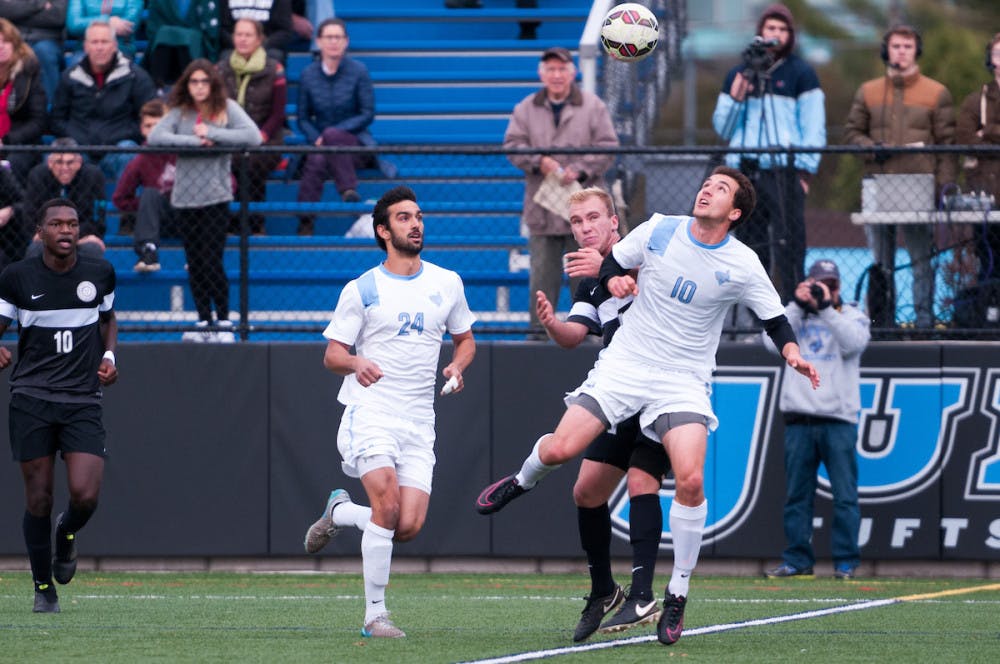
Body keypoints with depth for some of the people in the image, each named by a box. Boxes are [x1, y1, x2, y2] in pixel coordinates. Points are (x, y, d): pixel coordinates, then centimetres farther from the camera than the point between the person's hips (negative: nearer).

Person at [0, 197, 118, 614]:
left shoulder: (100, 274, 6)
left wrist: (108, 355, 6)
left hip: (83, 402, 1)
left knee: (86, 495, -13)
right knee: (38, 498, 0)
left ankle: (67, 534, 23)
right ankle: (44, 588, 16)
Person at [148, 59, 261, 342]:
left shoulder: (227, 108, 1)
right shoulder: (179, 112, 6)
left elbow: (253, 136, -12)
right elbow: (155, 137, -8)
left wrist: (211, 133, -14)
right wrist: (193, 141, -18)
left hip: (216, 196, -3)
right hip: (185, 197, 3)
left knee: (212, 263, -8)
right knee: (195, 265, 6)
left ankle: (224, 324, 3)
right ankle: (203, 324, 13)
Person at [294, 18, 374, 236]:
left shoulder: (358, 71, 0)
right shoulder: (308, 75, 6)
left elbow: (368, 114, -2)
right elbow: (303, 118, 11)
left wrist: (328, 135, -13)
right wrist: (316, 139, -12)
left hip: (354, 140, -1)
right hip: (320, 143, 1)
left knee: (331, 135, -37)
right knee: (316, 162, -35)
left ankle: (349, 191, -42)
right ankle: (305, 224, -39)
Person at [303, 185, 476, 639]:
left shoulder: (447, 283, 10)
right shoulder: (361, 291, 1)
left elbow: (465, 338, 22)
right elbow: (332, 354, 2)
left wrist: (457, 367, 0)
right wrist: (355, 363, -21)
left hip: (419, 421, 4)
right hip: (370, 410, -4)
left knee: (408, 527, -8)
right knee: (387, 504, -22)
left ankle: (340, 512, 23)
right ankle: (375, 614, -10)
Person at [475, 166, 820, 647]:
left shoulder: (742, 265, -6)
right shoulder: (659, 231, -2)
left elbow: (775, 320, 3)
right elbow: (610, 264, 13)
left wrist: (793, 354, -16)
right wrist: (614, 281, -10)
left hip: (684, 382, -1)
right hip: (624, 364, 1)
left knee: (690, 481, -21)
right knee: (561, 449, -11)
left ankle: (677, 595, -4)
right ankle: (522, 481, 29)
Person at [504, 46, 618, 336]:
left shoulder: (592, 107, 4)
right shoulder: (526, 109, 10)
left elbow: (607, 147, 0)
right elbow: (512, 144, 4)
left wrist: (580, 170, -13)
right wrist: (538, 162, -14)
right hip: (542, 208, 1)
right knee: (542, 270, 2)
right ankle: (540, 328, 8)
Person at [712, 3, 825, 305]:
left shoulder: (801, 74, 7)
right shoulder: (739, 73, 18)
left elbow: (814, 126, 2)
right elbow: (722, 127, 18)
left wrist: (804, 169, -8)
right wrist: (736, 97, 0)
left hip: (784, 173, -4)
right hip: (745, 173, 4)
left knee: (788, 244, -11)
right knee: (750, 245, 2)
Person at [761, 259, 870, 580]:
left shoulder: (852, 316, 10)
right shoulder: (794, 313, 14)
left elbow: (853, 342, -11)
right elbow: (773, 341, -4)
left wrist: (827, 308, -17)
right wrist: (799, 305, -11)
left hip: (838, 419, -2)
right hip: (799, 420, 2)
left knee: (845, 495, -4)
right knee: (796, 494, 3)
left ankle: (846, 562, 2)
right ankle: (797, 560, 9)